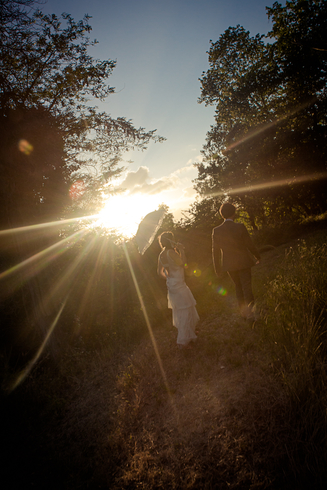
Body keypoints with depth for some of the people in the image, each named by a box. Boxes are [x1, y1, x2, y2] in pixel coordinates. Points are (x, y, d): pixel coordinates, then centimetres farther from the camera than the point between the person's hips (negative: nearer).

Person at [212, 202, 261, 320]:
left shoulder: (216, 231, -8)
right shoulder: (240, 227, -15)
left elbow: (215, 252, -3)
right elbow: (250, 244, -6)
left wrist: (217, 269, 7)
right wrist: (258, 256, 12)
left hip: (229, 264, 3)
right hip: (243, 262, -3)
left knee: (238, 286, 20)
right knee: (247, 287, 9)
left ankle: (243, 311, 29)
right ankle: (250, 312, 12)